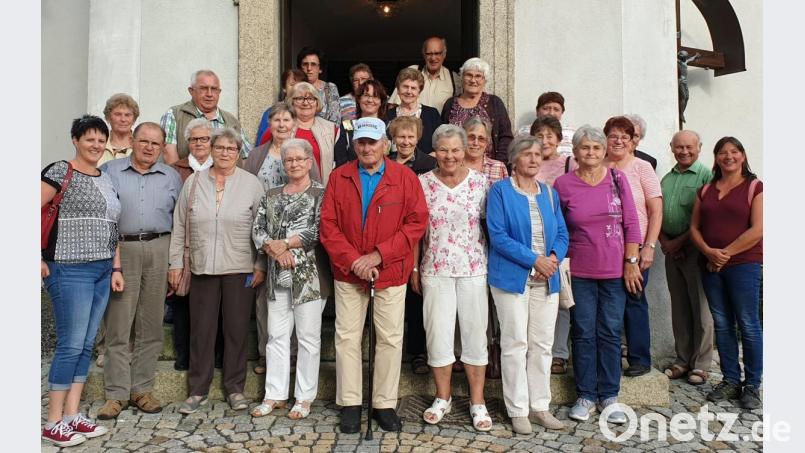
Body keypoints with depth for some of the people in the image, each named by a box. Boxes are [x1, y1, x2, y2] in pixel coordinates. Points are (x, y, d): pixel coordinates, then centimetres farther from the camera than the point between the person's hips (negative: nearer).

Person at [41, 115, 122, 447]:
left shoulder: (105, 179, 14)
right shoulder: (61, 171, -7)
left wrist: (116, 268, 13)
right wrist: (39, 259, -12)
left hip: (102, 271, 7)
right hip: (71, 271, -7)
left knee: (86, 346, 10)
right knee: (70, 345, -3)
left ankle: (72, 416, 21)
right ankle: (53, 423, 11)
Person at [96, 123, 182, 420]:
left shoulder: (171, 177, 13)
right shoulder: (110, 171, 8)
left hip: (159, 250, 2)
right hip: (120, 250, -2)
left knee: (151, 326, 6)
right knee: (118, 326, -1)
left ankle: (142, 389, 16)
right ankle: (116, 393, 8)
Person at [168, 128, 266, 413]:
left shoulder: (251, 183, 0)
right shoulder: (193, 182, 6)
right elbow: (179, 226, 9)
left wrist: (260, 266, -4)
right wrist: (175, 263, 7)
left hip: (240, 269, -2)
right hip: (202, 268, 2)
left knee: (237, 330, 6)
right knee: (200, 330, 7)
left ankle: (235, 388, 20)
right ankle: (198, 390, 21)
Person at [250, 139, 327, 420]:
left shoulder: (321, 194, -1)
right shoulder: (271, 196, 14)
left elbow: (318, 230, -14)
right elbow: (257, 230, 5)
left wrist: (282, 244, -14)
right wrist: (277, 251, -12)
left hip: (309, 275, -5)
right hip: (277, 275, 5)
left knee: (308, 336, 3)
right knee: (277, 335, 10)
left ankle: (305, 397, 15)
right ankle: (275, 395, 22)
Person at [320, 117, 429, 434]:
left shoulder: (405, 177, -2)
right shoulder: (339, 177, 3)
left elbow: (417, 222, -8)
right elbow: (328, 224, -2)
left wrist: (378, 256, -14)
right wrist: (353, 260, -14)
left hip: (390, 272, -1)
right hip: (348, 272, 1)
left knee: (390, 339, 5)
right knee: (347, 337, 7)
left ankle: (384, 404, 20)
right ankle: (350, 404, 20)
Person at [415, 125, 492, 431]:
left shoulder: (480, 182, 0)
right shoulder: (423, 183, 1)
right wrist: (413, 268, 3)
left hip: (474, 268, 0)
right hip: (435, 269, 1)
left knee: (475, 332, 6)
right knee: (438, 332, 6)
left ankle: (477, 402, 21)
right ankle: (443, 397, 26)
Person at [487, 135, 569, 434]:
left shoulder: (549, 193, 13)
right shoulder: (501, 190, -4)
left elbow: (562, 234, 11)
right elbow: (498, 235, -12)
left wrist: (554, 258, -10)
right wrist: (534, 259, -16)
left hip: (547, 279, 5)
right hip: (512, 277, -5)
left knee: (542, 344, 11)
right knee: (515, 344, 1)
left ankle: (540, 405, 24)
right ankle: (518, 410, 13)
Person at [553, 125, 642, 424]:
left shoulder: (617, 178, 2)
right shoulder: (563, 184, -2)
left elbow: (631, 223, 3)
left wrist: (631, 261, -1)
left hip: (614, 270, 1)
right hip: (579, 272, -1)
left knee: (610, 333, 8)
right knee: (584, 334, 6)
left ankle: (609, 396, 21)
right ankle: (586, 396, 19)